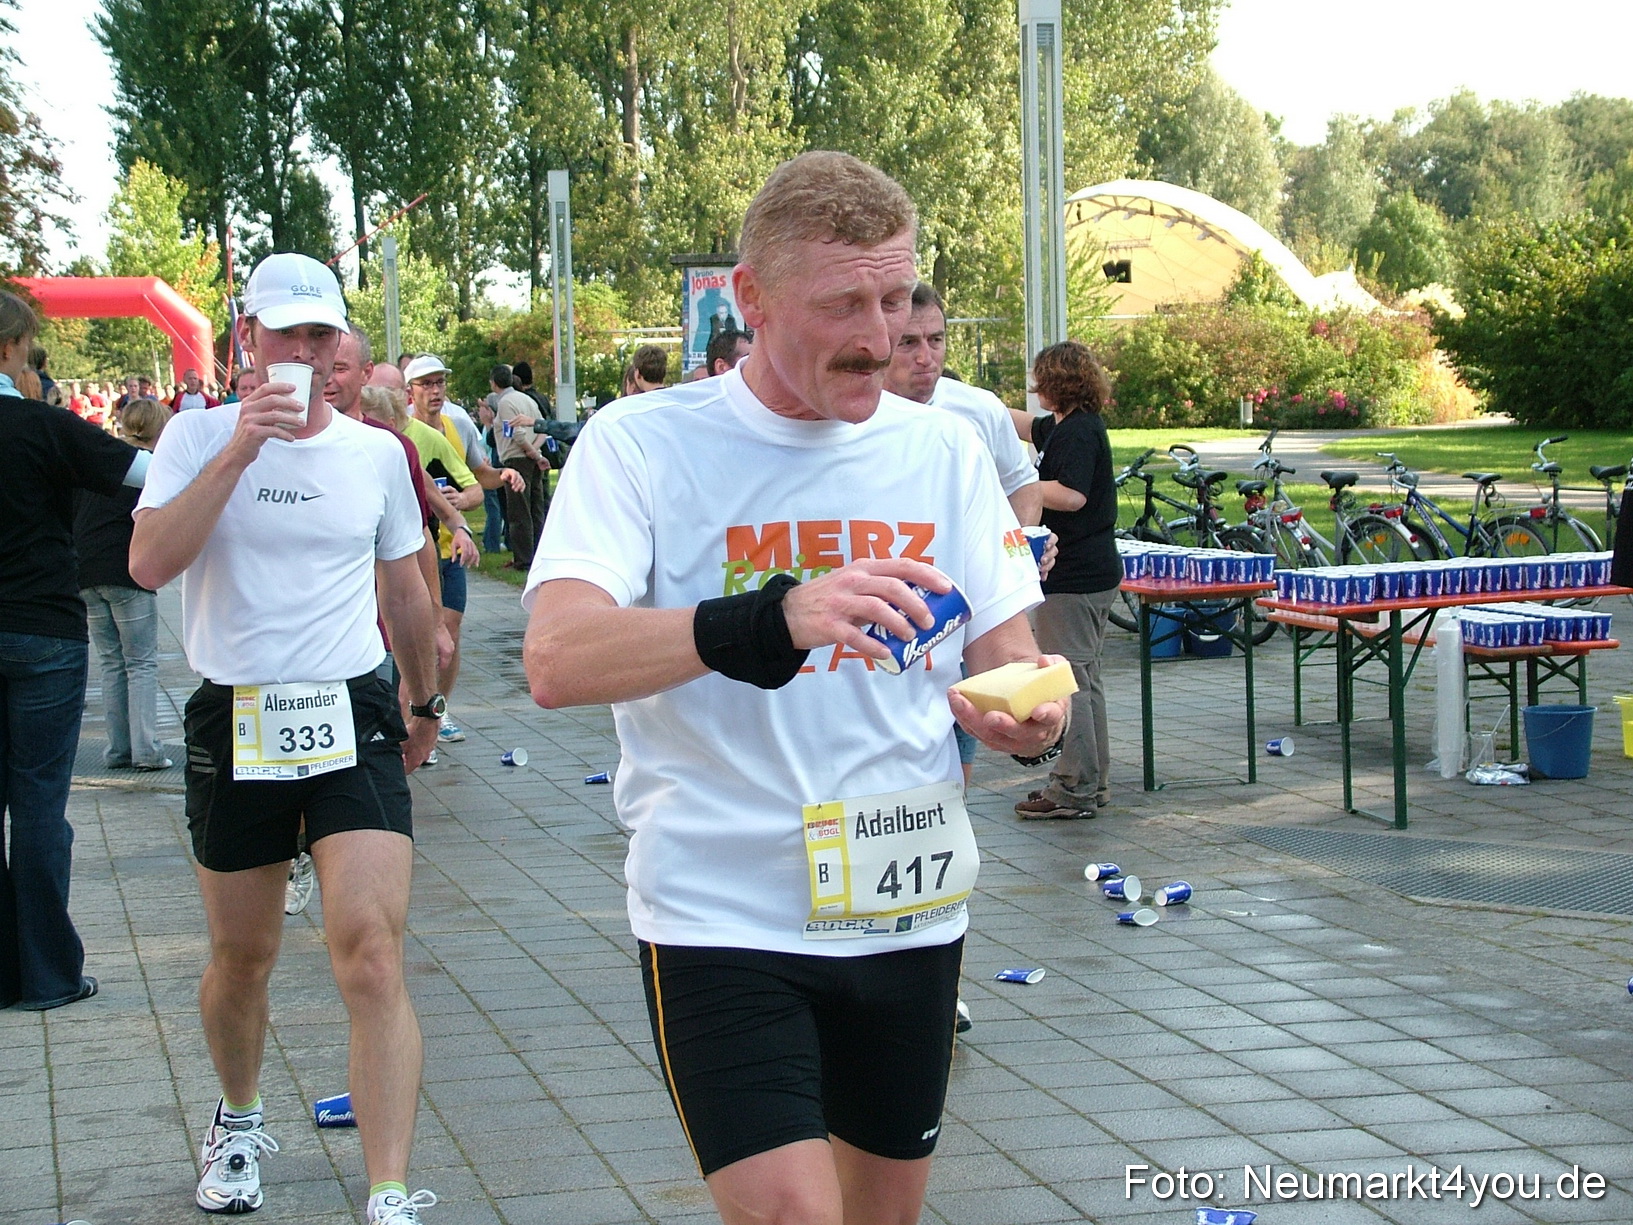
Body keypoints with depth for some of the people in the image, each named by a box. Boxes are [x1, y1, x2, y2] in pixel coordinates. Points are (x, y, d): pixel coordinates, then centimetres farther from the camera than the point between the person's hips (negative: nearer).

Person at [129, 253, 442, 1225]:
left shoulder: (377, 451, 6)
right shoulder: (199, 436, -1)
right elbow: (149, 563, -17)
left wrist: (424, 701, 29)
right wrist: (237, 453, -21)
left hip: (353, 717, 0)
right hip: (235, 722, 0)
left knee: (374, 956, -15)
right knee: (242, 958, 15)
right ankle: (241, 1122, 44)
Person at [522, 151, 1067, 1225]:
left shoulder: (942, 450, 5)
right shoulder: (644, 443, -9)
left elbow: (1007, 651, 10)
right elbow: (557, 661, -23)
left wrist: (1026, 713, -15)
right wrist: (775, 621, -39)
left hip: (910, 913, 5)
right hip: (724, 920, -4)